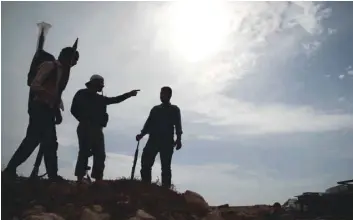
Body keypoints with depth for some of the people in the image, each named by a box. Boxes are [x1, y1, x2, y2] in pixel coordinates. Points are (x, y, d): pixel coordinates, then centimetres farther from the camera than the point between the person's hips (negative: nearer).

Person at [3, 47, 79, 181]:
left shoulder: (63, 72, 19)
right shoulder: (49, 66, -3)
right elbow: (34, 85, -13)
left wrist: (58, 112, 8)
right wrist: (50, 95, -25)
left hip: (48, 110, 9)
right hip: (39, 108, -9)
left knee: (50, 142, 4)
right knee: (33, 138, -13)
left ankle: (52, 174, 4)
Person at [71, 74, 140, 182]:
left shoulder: (99, 98, 24)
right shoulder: (82, 94, 6)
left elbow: (115, 100, 26)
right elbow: (74, 109, 0)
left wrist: (129, 94, 19)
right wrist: (84, 120, -9)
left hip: (97, 129, 7)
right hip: (86, 128, -7)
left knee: (100, 155, 0)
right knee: (84, 152, -13)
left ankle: (98, 180, 0)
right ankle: (80, 180, -13)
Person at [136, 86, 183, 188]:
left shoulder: (174, 109, 11)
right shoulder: (155, 109, 22)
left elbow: (178, 125, 0)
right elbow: (149, 123, 17)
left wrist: (178, 139, -14)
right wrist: (142, 134, 2)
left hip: (167, 141, -3)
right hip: (153, 139, 4)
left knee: (165, 166, -6)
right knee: (145, 163, -9)